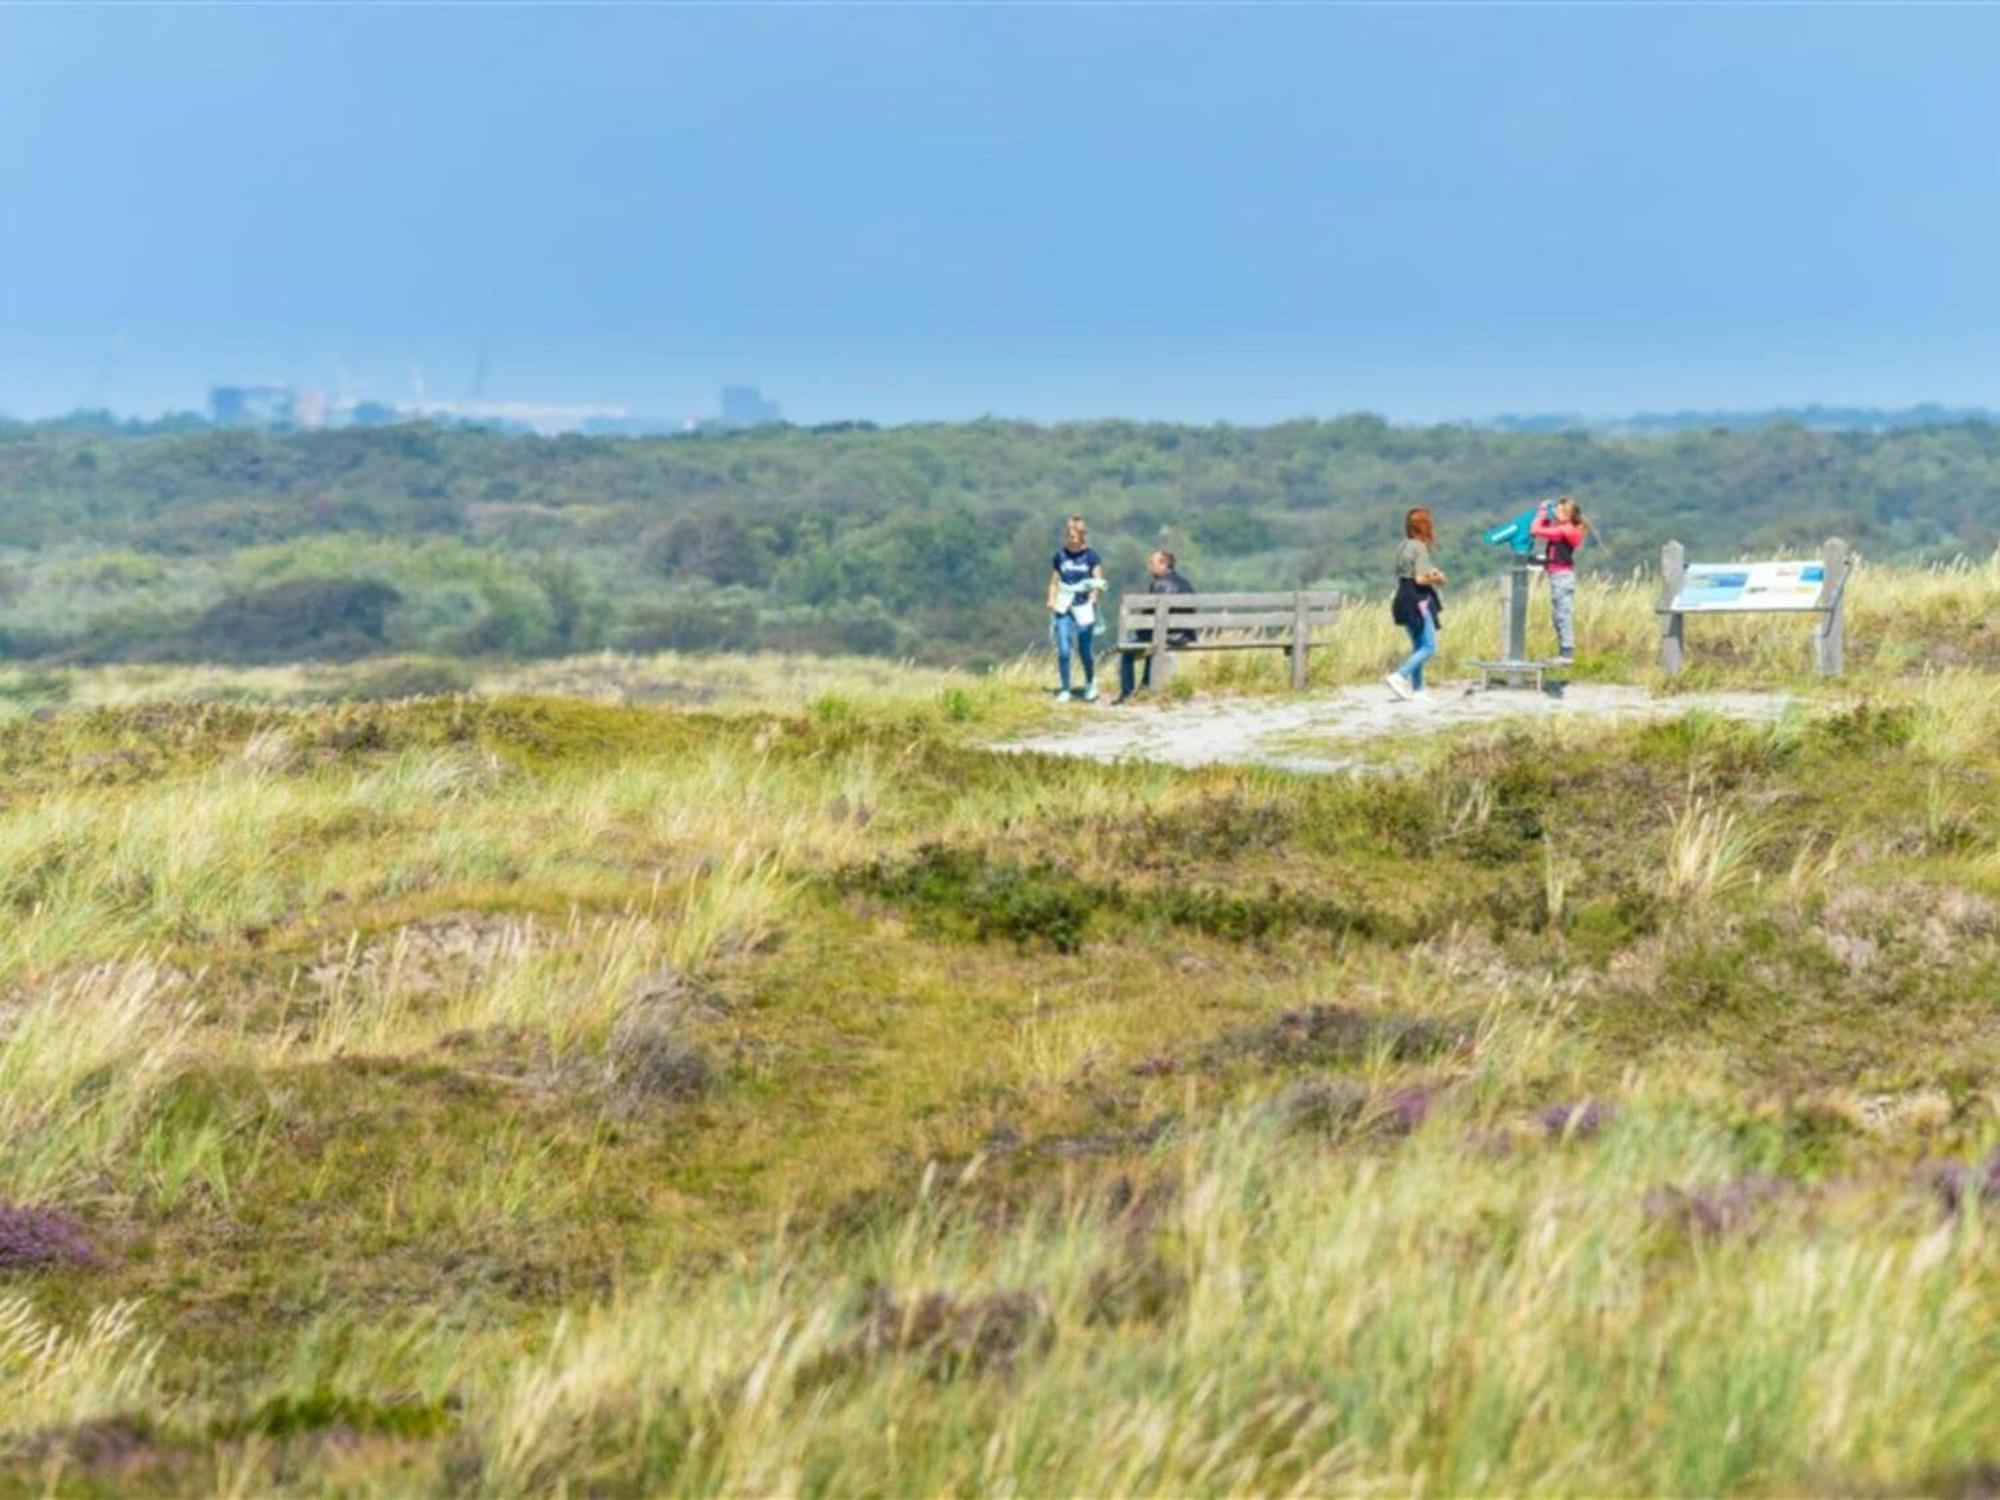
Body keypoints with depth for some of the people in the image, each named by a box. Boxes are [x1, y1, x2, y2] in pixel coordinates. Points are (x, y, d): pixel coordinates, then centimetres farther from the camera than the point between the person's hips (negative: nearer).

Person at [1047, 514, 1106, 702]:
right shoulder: (1060, 556, 6)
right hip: (1063, 608, 2)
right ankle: (1065, 690, 6)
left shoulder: (1091, 555, 0)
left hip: (1084, 607, -2)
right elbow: (1054, 582, 12)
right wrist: (1052, 601, -2)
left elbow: (1097, 581, -1)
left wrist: (1092, 599, -17)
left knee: (1083, 651, 0)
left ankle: (1090, 683, 27)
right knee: (1063, 651, -5)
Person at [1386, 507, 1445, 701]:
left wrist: (1432, 574, 15)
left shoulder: (1403, 547, 12)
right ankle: (1399, 676, -16)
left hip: (1404, 599, 9)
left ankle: (1417, 689, 16)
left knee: (1418, 647, 15)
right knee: (1429, 647, -6)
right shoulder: (1420, 548, -14)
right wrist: (1437, 578, -2)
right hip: (1418, 600, -9)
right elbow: (1420, 579, -21)